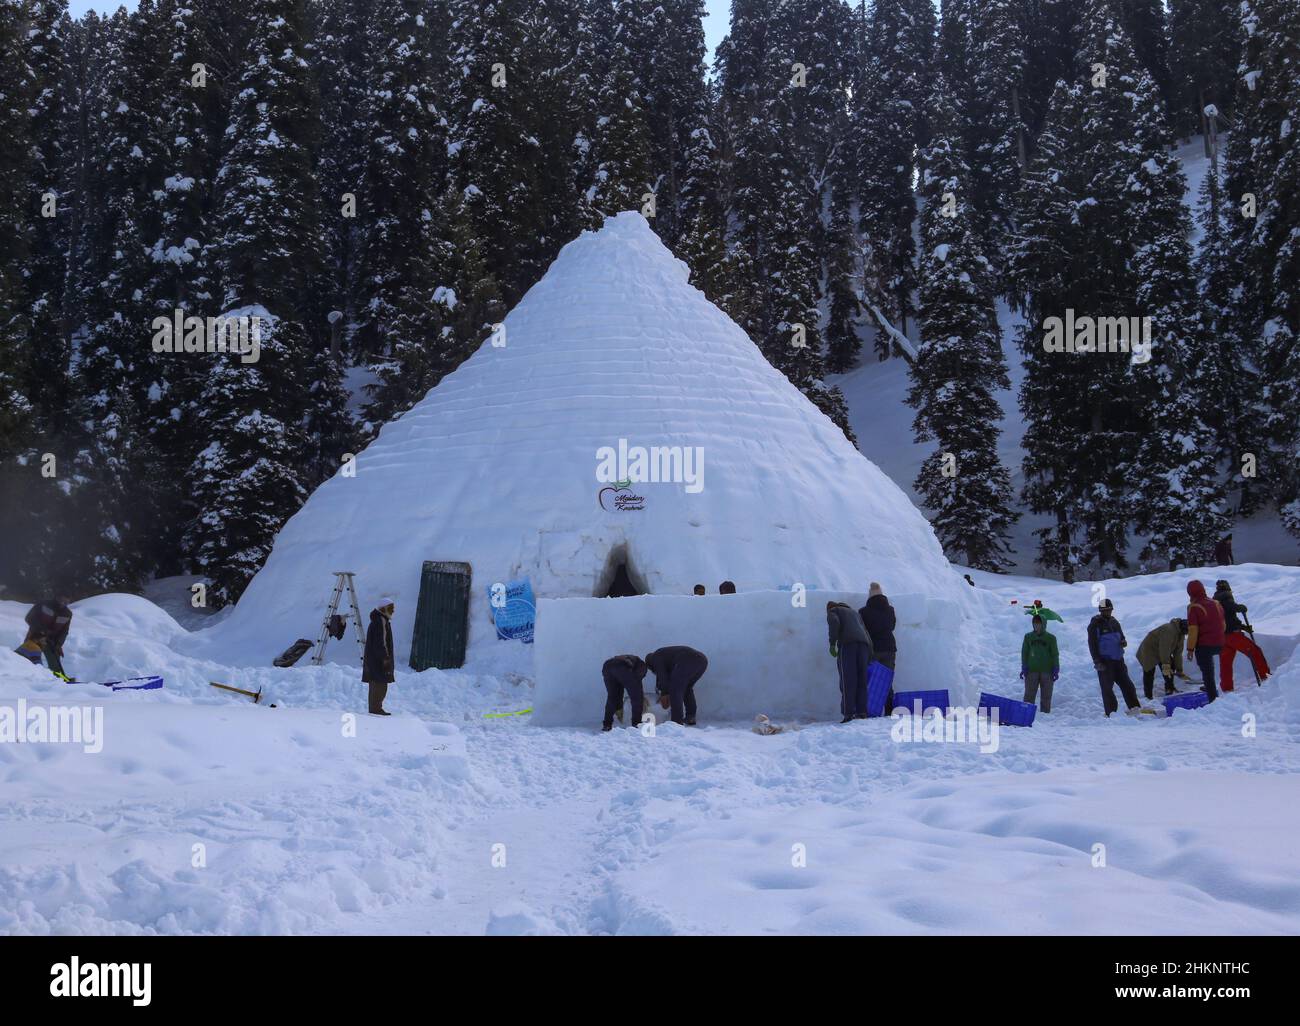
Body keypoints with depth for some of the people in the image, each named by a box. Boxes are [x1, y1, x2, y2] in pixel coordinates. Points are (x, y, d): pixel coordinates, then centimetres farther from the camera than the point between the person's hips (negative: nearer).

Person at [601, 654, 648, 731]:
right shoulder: (642, 665, 32)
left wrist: (619, 707, 55)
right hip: (623, 668, -6)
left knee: (612, 696, 26)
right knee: (637, 697, 11)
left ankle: (607, 725, 22)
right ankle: (636, 725, 11)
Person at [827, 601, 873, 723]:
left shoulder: (833, 611, 19)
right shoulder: (854, 612, 35)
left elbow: (834, 622, -7)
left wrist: (832, 643, -7)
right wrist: (869, 659, 27)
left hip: (847, 643, -5)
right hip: (863, 643, 5)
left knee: (847, 681, -7)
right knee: (861, 681, 9)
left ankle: (848, 713, -13)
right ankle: (861, 712, 4)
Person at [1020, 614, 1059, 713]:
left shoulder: (1051, 638, 4)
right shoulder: (1028, 637, 7)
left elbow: (1055, 654, 4)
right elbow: (1024, 653, 8)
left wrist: (1056, 670, -2)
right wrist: (1024, 668, 0)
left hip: (1047, 671, 0)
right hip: (1032, 670, 1)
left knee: (1046, 696, 5)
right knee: (1029, 695, -2)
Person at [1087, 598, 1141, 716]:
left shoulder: (1114, 622, 13)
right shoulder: (1095, 624, -5)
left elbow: (1121, 637, 23)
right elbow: (1092, 644, -8)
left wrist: (1123, 642, -3)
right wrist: (1097, 661, -15)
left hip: (1118, 660, 6)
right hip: (1104, 661, -6)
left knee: (1127, 684, 5)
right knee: (1107, 688, -3)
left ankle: (1134, 708, 11)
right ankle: (1111, 713, 2)